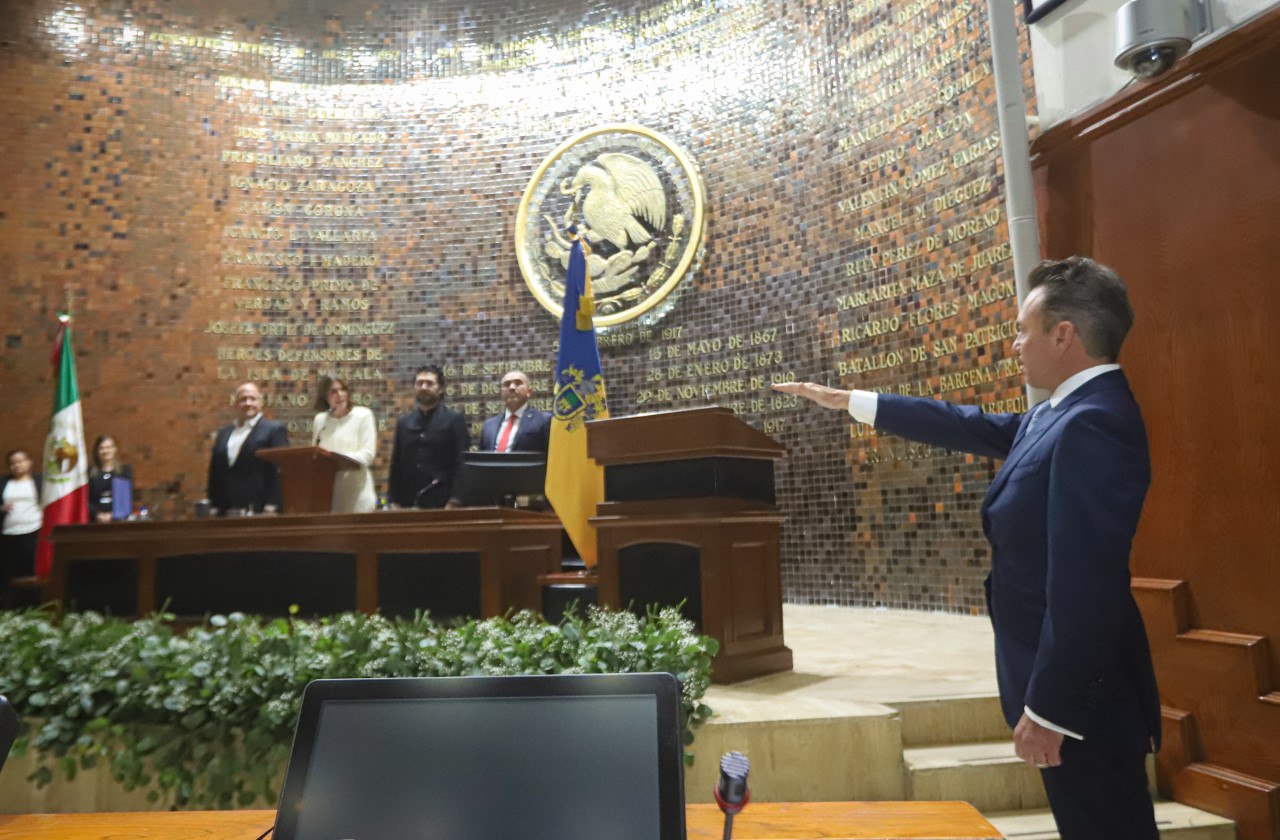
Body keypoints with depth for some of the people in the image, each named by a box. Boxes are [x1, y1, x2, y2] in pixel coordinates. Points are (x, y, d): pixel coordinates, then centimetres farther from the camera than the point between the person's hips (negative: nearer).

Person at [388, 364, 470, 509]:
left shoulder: (454, 420, 0)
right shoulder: (403, 422, 12)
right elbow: (396, 464, 12)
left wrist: (454, 502, -11)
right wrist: (395, 501, 5)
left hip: (441, 502, -3)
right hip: (408, 502, 3)